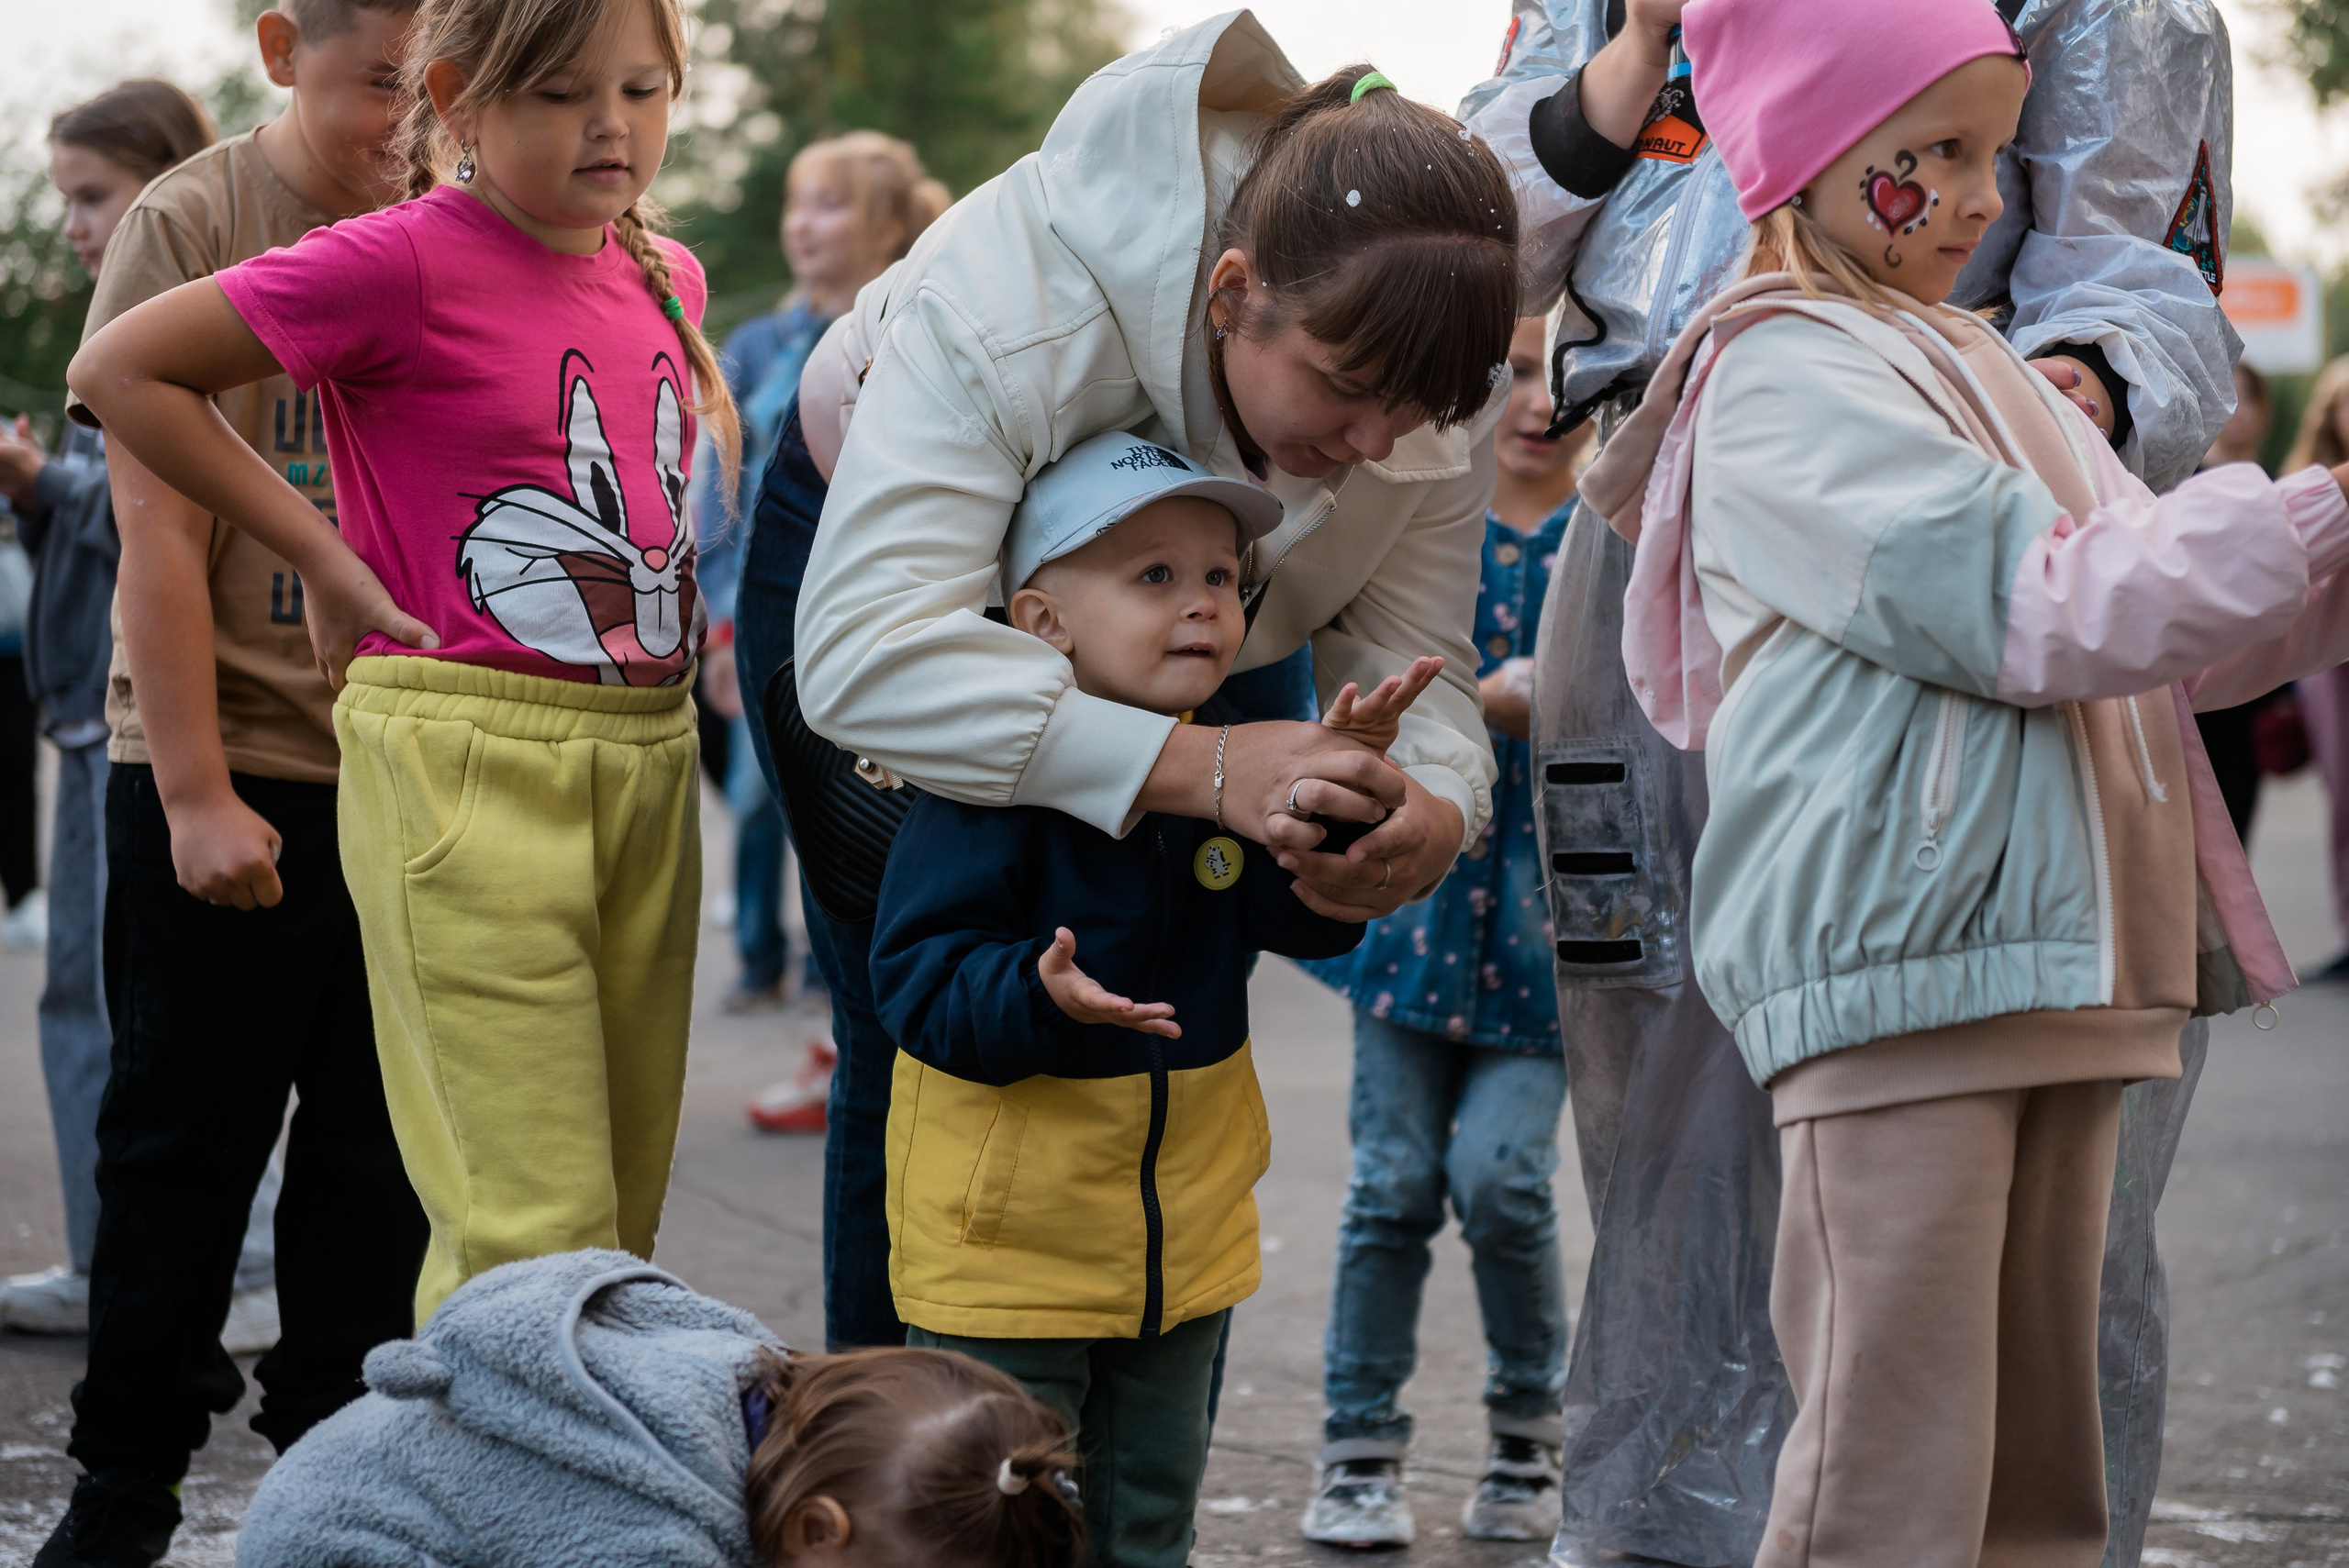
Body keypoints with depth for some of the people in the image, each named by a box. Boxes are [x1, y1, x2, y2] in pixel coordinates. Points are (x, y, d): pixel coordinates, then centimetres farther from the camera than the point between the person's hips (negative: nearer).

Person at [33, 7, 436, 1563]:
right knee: (184, 1149, 4)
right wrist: (195, 792, -13)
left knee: (382, 1156, 9)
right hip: (237, 778, -3)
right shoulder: (192, 226, -5)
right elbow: (159, 531, -8)